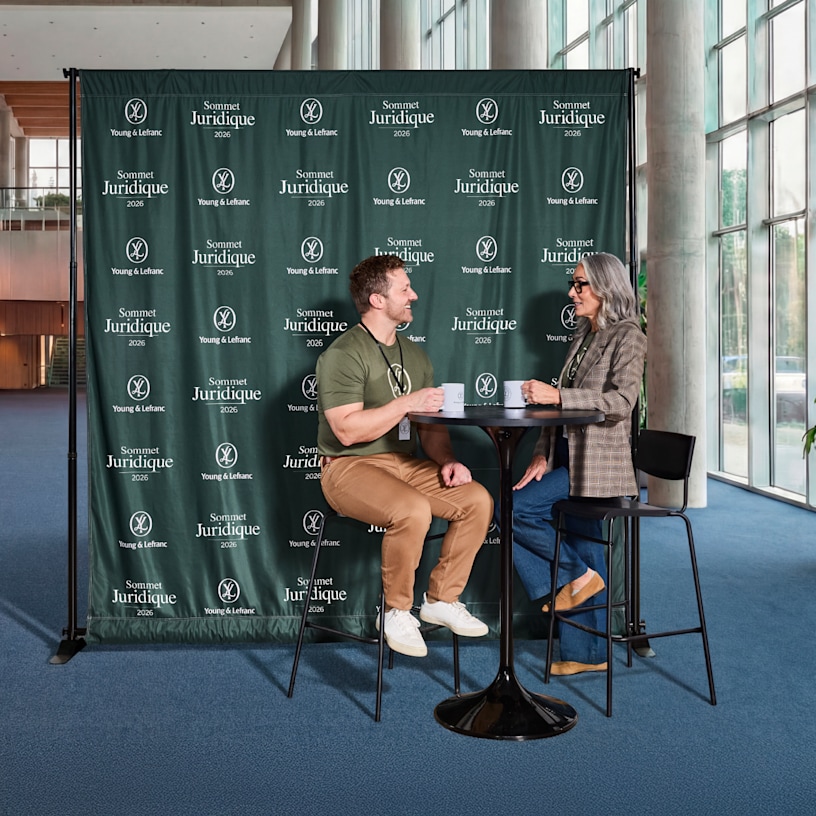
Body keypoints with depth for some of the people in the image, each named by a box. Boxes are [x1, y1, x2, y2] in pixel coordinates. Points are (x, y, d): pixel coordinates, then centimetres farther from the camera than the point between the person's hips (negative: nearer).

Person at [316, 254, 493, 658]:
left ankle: (441, 599, 4)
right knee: (413, 510, -34)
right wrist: (406, 403, -22)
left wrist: (447, 461, -5)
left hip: (405, 464, 8)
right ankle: (397, 612, -11)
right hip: (350, 468, -7)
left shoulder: (414, 355, 14)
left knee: (477, 499, -11)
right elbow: (348, 430, -22)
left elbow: (430, 425, 14)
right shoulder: (343, 355, -12)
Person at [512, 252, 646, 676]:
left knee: (515, 508, -18)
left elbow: (621, 401, -21)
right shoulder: (582, 336, 17)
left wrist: (557, 395, -27)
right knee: (583, 550, 9)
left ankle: (578, 576, 0)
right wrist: (542, 454, 3)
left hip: (596, 462, -8)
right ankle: (588, 653, 18)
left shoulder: (628, 337, -7)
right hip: (568, 457, 8)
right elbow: (562, 402, 14)